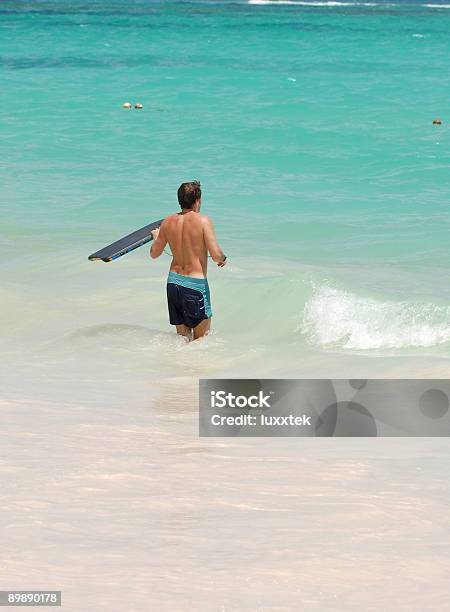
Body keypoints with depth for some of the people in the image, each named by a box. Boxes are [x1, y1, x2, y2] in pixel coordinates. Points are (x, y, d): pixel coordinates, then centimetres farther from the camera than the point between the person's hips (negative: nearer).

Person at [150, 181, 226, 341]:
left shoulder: (168, 222, 3)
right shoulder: (203, 221, -13)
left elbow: (154, 254, 14)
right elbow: (216, 256, -17)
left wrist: (156, 237, 34)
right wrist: (223, 259, 7)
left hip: (173, 281, 5)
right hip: (195, 284, -5)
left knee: (182, 336, 16)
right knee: (201, 338, 7)